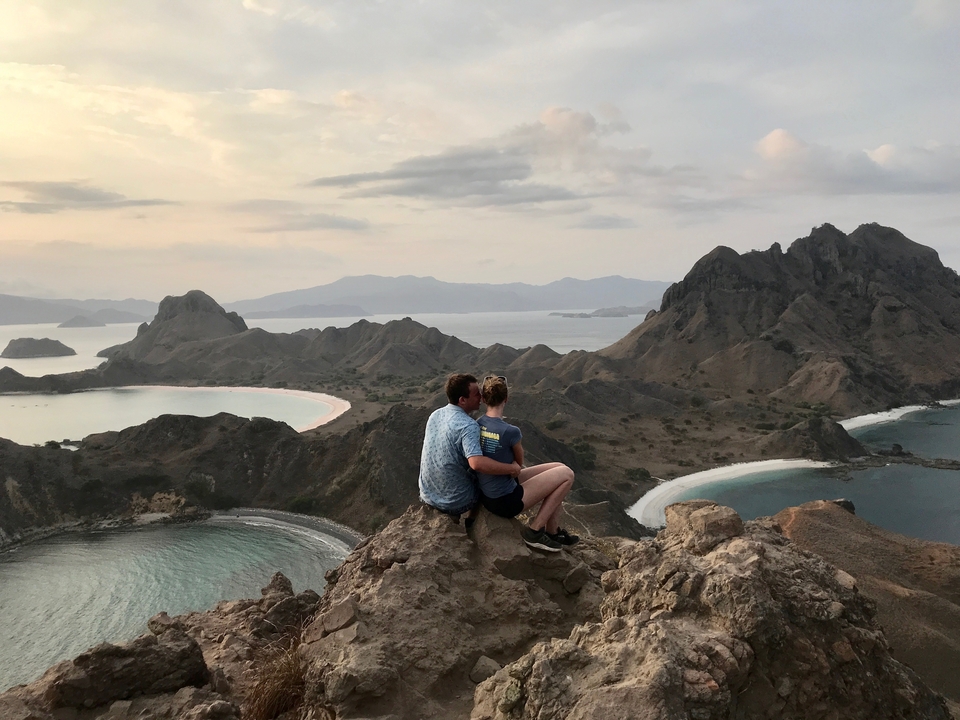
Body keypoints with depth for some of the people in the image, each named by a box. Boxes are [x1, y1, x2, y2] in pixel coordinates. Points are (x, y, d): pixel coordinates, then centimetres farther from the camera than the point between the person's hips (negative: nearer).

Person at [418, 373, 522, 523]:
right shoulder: (468, 426, -26)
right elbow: (477, 464, -40)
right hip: (456, 503, -6)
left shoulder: (435, 415, -2)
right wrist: (512, 468, -28)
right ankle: (471, 525, 32)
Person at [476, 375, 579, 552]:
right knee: (566, 474, 1)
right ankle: (536, 529, 5)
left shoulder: (476, 425, -3)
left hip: (486, 495, 8)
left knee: (558, 468, 18)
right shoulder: (510, 431, -25)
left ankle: (552, 531, 27)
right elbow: (520, 463, -3)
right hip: (505, 501, -8)